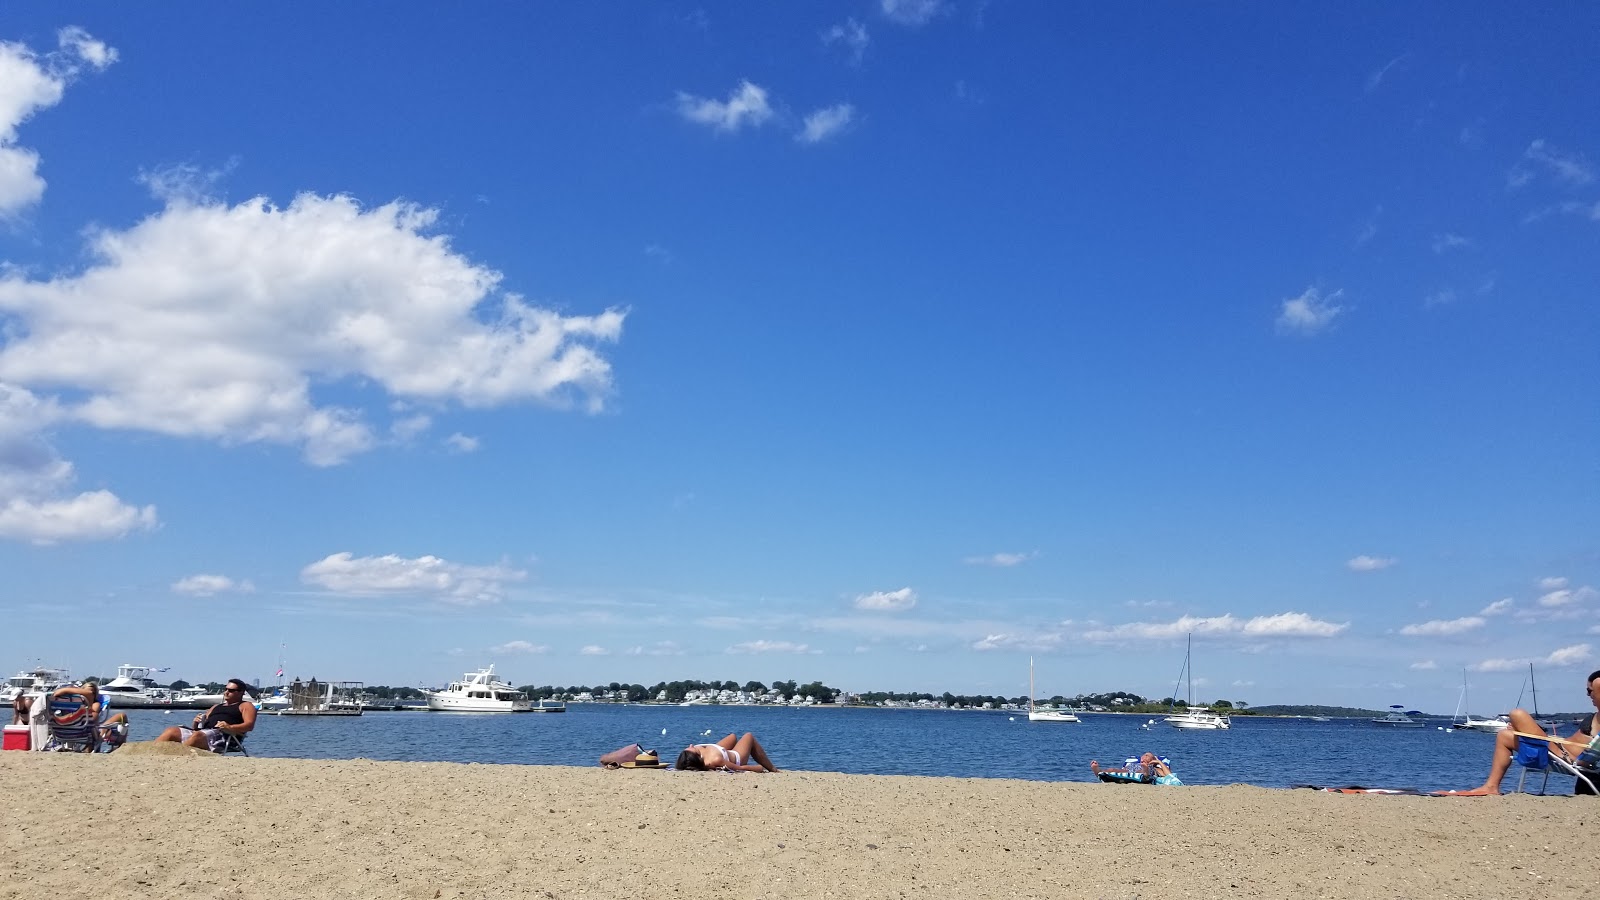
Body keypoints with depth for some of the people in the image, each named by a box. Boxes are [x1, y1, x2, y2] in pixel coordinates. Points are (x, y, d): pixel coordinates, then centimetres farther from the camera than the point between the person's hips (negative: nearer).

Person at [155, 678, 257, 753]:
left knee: (198, 735, -37)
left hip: (223, 735, -7)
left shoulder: (245, 706, 16)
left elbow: (249, 725, -3)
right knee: (172, 731, -13)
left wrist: (230, 727, -20)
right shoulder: (216, 707, 36)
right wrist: (196, 723, 5)